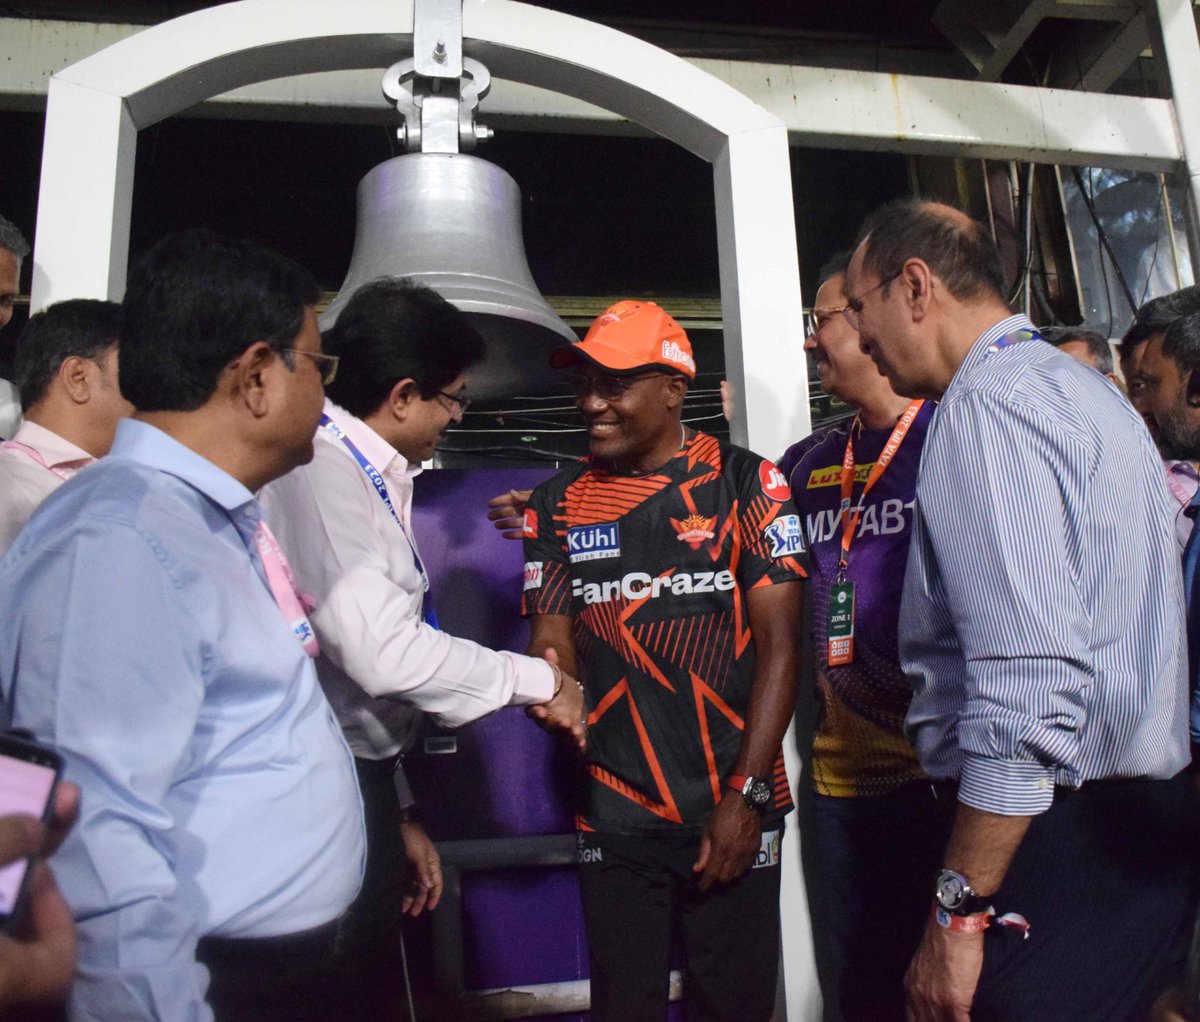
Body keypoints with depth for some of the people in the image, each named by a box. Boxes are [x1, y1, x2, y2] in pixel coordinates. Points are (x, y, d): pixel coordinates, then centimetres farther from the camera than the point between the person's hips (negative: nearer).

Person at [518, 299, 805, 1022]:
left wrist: (745, 797, -11)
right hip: (613, 819, 2)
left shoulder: (745, 482, -5)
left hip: (734, 809, -1)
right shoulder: (557, 505, 4)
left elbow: (779, 646, -7)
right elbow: (554, 645, 6)